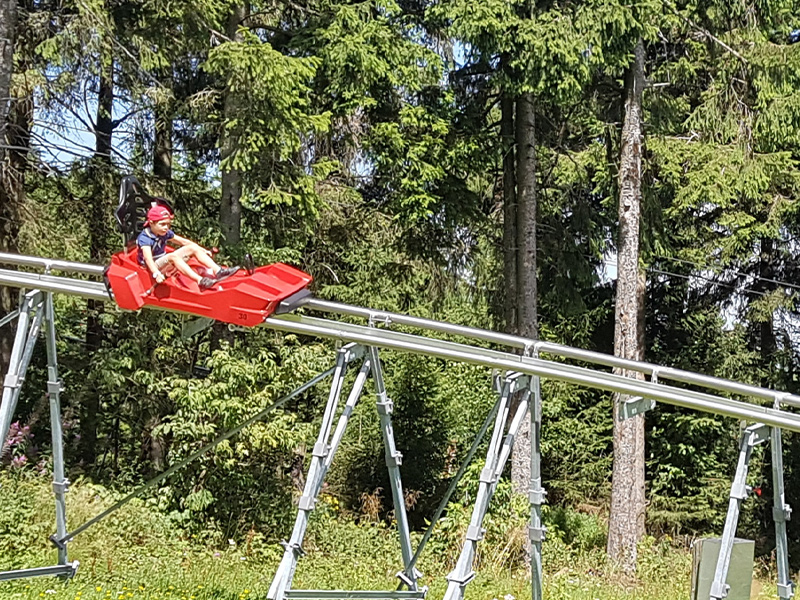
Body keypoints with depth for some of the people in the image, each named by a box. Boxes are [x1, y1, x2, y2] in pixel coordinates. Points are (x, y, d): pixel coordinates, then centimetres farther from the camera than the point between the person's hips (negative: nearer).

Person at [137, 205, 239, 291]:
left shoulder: (166, 233, 4)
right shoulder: (144, 238, -19)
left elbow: (184, 242, 12)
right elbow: (148, 258, -34)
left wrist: (203, 250, 9)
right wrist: (156, 274, -50)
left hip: (165, 265, 8)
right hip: (154, 268, -8)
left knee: (193, 248, -3)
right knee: (172, 256, -36)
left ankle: (218, 271, -18)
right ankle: (200, 281, -49)